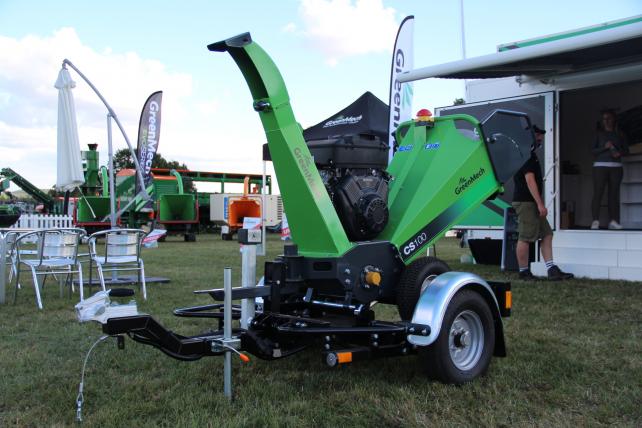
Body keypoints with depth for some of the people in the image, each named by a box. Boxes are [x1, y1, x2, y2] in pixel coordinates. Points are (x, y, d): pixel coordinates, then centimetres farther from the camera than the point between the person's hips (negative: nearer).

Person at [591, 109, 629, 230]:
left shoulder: (619, 134, 13)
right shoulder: (599, 134, 7)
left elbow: (626, 149, 15)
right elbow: (593, 151, 3)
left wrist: (619, 153, -6)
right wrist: (605, 147, -13)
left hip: (616, 166, 2)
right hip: (600, 166, -2)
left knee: (614, 193, -1)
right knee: (598, 193, -10)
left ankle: (613, 221, 1)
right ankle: (595, 221, -12)